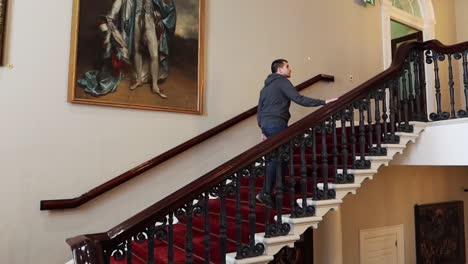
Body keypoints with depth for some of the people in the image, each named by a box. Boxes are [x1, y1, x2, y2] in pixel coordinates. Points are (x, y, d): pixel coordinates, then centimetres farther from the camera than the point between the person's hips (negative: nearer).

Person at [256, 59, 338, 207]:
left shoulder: (265, 87, 24)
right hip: (276, 123, -9)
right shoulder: (282, 81, -2)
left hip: (266, 124, 9)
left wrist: (263, 130, 23)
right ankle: (265, 193, -15)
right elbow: (299, 99, -13)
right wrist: (323, 102, -13)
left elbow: (259, 110, 22)